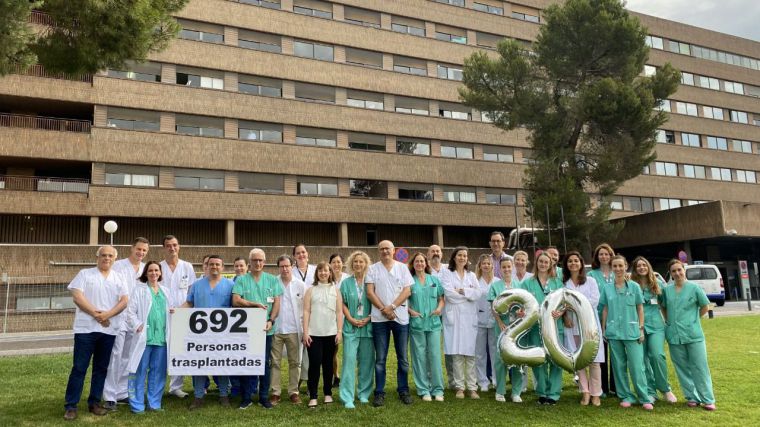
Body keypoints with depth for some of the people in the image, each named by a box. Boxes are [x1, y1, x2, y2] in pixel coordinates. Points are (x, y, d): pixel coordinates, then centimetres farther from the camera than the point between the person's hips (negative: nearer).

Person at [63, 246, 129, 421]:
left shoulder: (120, 278, 10)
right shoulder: (85, 274, 4)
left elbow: (124, 300, 0)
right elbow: (77, 296, -7)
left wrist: (108, 314, -15)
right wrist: (95, 313, -15)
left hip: (108, 329, 3)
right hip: (86, 327, -3)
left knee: (101, 367, 9)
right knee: (79, 367, -1)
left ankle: (94, 402, 19)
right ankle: (71, 406, 6)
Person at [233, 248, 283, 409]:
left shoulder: (272, 280, 6)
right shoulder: (242, 280, 2)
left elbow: (277, 302, 1)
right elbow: (236, 301, -8)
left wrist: (271, 320, -11)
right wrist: (256, 304, -11)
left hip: (266, 329, 1)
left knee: (265, 363, 7)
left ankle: (264, 397, 19)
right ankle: (246, 397, 18)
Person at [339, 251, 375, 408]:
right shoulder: (346, 283, 5)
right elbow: (343, 304, 3)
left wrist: (368, 318, -9)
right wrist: (352, 320, -9)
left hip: (368, 326, 1)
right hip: (351, 326, -1)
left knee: (366, 361, 6)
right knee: (349, 360, -6)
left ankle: (364, 393, 21)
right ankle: (347, 397, -2)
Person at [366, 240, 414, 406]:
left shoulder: (403, 268, 7)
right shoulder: (373, 269, 5)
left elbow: (407, 291, -1)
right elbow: (370, 292, -1)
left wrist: (392, 307, -13)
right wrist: (383, 309, -11)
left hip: (401, 317, 1)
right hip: (379, 318, -1)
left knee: (403, 358, 7)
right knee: (380, 359, 4)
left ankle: (403, 390, 19)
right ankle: (379, 393, 11)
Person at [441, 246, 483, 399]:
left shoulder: (471, 275, 17)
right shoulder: (447, 274, 7)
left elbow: (478, 293, 2)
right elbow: (449, 293, -9)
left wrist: (462, 291, -9)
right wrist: (469, 294, -2)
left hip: (469, 317, 3)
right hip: (454, 317, -2)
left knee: (471, 353, -1)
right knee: (457, 354, -3)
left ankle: (472, 387, 4)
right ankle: (460, 387, 5)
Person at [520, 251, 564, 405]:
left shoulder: (557, 283, 10)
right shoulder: (527, 283, 10)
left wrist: (561, 312, -18)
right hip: (535, 327, 0)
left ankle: (553, 394, 7)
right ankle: (542, 393, 16)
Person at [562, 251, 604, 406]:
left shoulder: (590, 281, 7)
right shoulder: (563, 283, 8)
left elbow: (594, 301, -5)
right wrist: (565, 314, -17)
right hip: (572, 325, 1)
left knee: (594, 360, -3)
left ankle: (596, 393, 6)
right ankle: (585, 392, 10)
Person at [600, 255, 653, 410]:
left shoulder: (634, 286, 1)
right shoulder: (607, 288, 5)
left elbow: (640, 308, 4)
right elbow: (605, 310, 9)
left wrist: (641, 329, -1)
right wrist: (603, 330, 7)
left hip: (632, 331, -2)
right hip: (613, 332, 2)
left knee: (637, 365, -4)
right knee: (619, 366, 6)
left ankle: (645, 398, 8)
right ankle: (626, 396, 16)